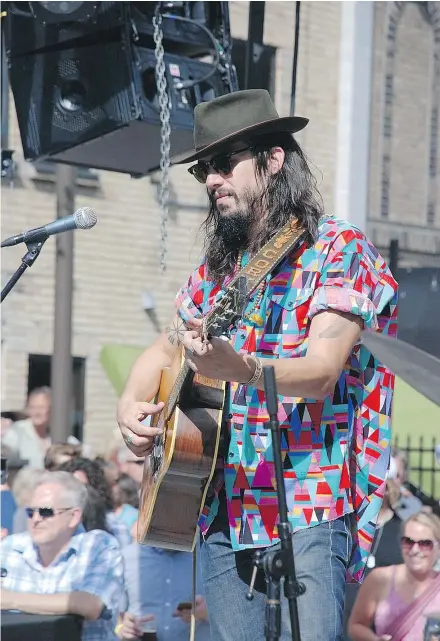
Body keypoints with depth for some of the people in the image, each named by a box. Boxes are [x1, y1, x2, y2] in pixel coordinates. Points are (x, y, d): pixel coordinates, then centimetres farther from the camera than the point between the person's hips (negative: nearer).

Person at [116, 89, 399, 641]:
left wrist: (237, 369, -37)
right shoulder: (218, 266, 14)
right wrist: (130, 406, 1)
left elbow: (321, 371, -19)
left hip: (308, 500, -6)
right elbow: (161, 351, 23)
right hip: (222, 503, 6)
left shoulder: (337, 250, -6)